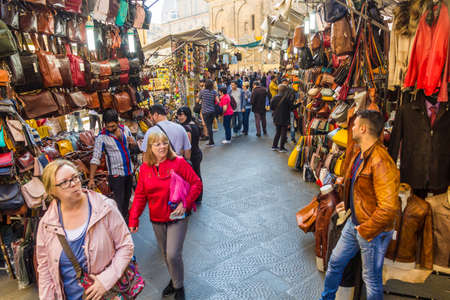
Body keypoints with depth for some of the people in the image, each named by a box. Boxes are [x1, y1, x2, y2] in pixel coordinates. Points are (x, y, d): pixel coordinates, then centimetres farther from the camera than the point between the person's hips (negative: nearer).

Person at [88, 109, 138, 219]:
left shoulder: (125, 129, 1)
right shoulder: (102, 137, -14)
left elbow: (135, 149, 11)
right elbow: (95, 159, -14)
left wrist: (133, 144, -12)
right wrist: (91, 179, -19)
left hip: (129, 173, 6)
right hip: (116, 175, -5)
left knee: (126, 200, 19)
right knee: (119, 203, -8)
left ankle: (125, 220, 35)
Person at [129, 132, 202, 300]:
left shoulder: (178, 162, -12)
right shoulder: (145, 168, 0)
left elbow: (197, 183, -10)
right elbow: (140, 196, 4)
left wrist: (185, 203, -21)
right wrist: (133, 218, -2)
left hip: (177, 217, -4)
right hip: (157, 220, 4)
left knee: (173, 255, -8)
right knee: (165, 254, 18)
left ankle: (179, 287, 20)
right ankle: (174, 280, 45)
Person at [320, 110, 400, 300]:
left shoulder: (381, 163, -29)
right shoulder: (361, 154, 3)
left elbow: (388, 208, -30)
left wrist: (366, 230, -21)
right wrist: (348, 203, 16)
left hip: (373, 232, -9)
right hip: (354, 222, 9)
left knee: (372, 279, 13)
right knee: (335, 262, 22)